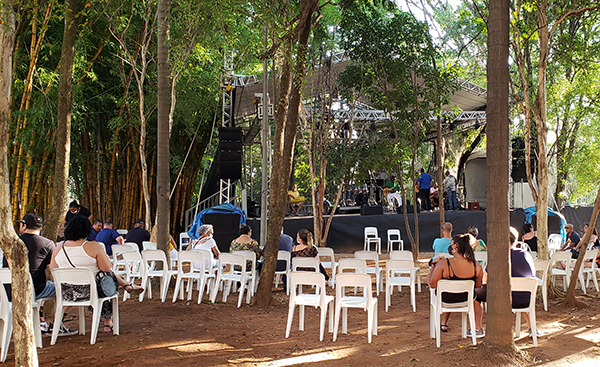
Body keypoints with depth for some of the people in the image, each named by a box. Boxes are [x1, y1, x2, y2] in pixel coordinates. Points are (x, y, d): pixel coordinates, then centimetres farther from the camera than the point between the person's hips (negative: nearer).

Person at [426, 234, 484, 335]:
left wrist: (433, 265, -4)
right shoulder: (476, 266, -15)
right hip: (466, 300, 3)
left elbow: (432, 284, -17)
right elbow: (478, 286, 0)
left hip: (446, 300, -2)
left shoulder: (443, 264, -26)